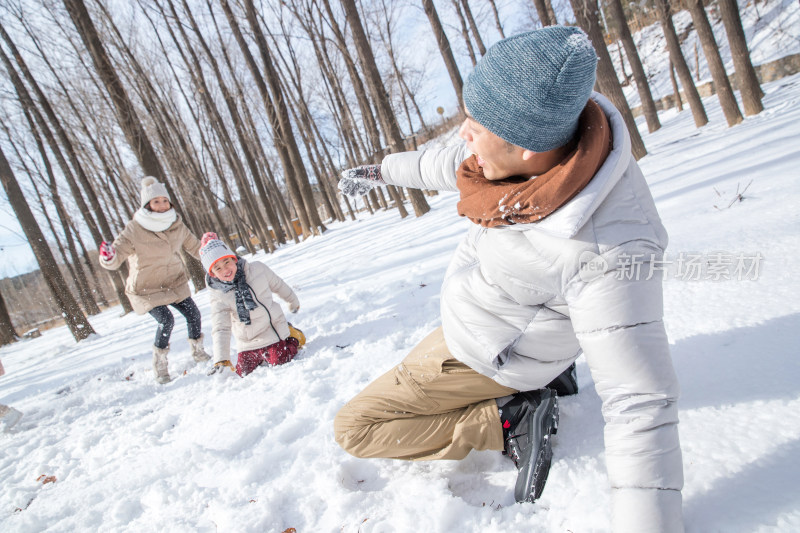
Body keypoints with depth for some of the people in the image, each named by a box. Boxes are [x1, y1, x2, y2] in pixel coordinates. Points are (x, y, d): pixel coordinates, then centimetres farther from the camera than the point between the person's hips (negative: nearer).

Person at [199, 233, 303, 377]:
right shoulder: (218, 297, -12)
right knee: (243, 373, 5)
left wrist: (293, 302, 22)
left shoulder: (257, 269, -11)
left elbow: (278, 285, 6)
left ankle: (292, 335, 15)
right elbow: (220, 329, -18)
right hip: (248, 343, 2)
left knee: (280, 362, -12)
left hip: (273, 331, -2)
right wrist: (221, 359, -30)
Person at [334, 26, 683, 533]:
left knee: (353, 428, 0)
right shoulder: (545, 135, -19)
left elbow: (641, 405, -35)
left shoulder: (605, 257, -42)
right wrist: (382, 169, 16)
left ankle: (510, 421, -4)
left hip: (482, 355, -7)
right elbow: (451, 164, 0)